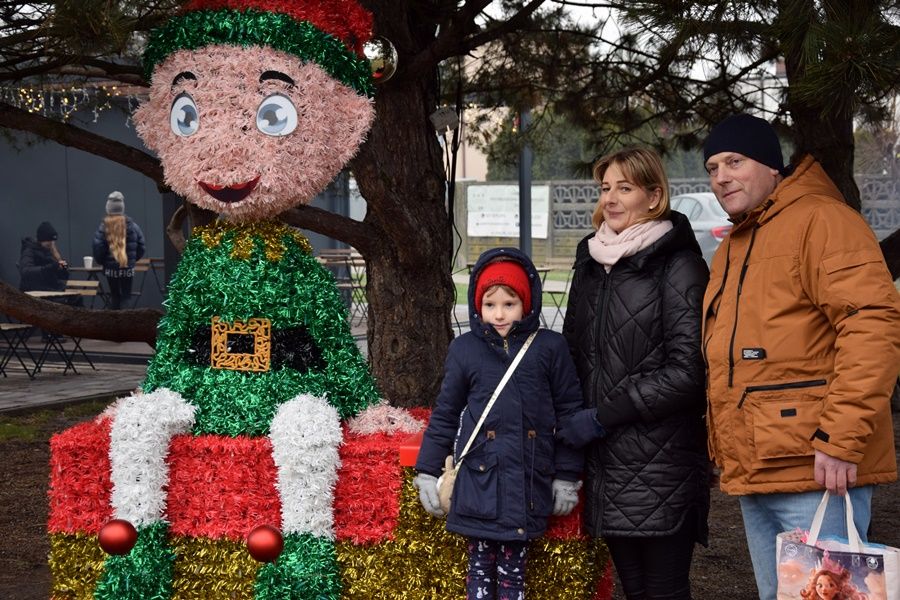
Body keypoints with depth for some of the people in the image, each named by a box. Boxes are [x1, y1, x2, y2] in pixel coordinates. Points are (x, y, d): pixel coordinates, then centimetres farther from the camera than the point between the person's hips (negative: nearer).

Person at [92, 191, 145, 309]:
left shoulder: (104, 226, -8)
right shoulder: (131, 225, -2)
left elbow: (97, 247, -13)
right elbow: (140, 245, 0)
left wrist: (101, 262, 5)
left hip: (111, 268, 0)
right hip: (128, 268, 0)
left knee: (114, 295, 12)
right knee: (126, 295, 8)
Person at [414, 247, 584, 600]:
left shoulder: (550, 348, -1)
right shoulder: (464, 350, 1)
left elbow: (569, 412, 3)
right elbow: (445, 415, 7)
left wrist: (567, 476, 2)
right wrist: (428, 472, 5)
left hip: (527, 482, 0)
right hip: (479, 481, 1)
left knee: (513, 570, 8)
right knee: (480, 567, 8)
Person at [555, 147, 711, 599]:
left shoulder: (677, 264, -7)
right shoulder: (592, 262, 13)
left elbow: (686, 371, -13)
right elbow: (575, 350, 22)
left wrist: (603, 417, -13)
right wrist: (571, 417, 7)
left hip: (661, 465, -6)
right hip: (606, 462, 6)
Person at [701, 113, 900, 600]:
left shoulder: (820, 220, -10)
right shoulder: (730, 249, 19)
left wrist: (840, 437, -24)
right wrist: (723, 444, 17)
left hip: (816, 471, -9)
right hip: (753, 471, 9)